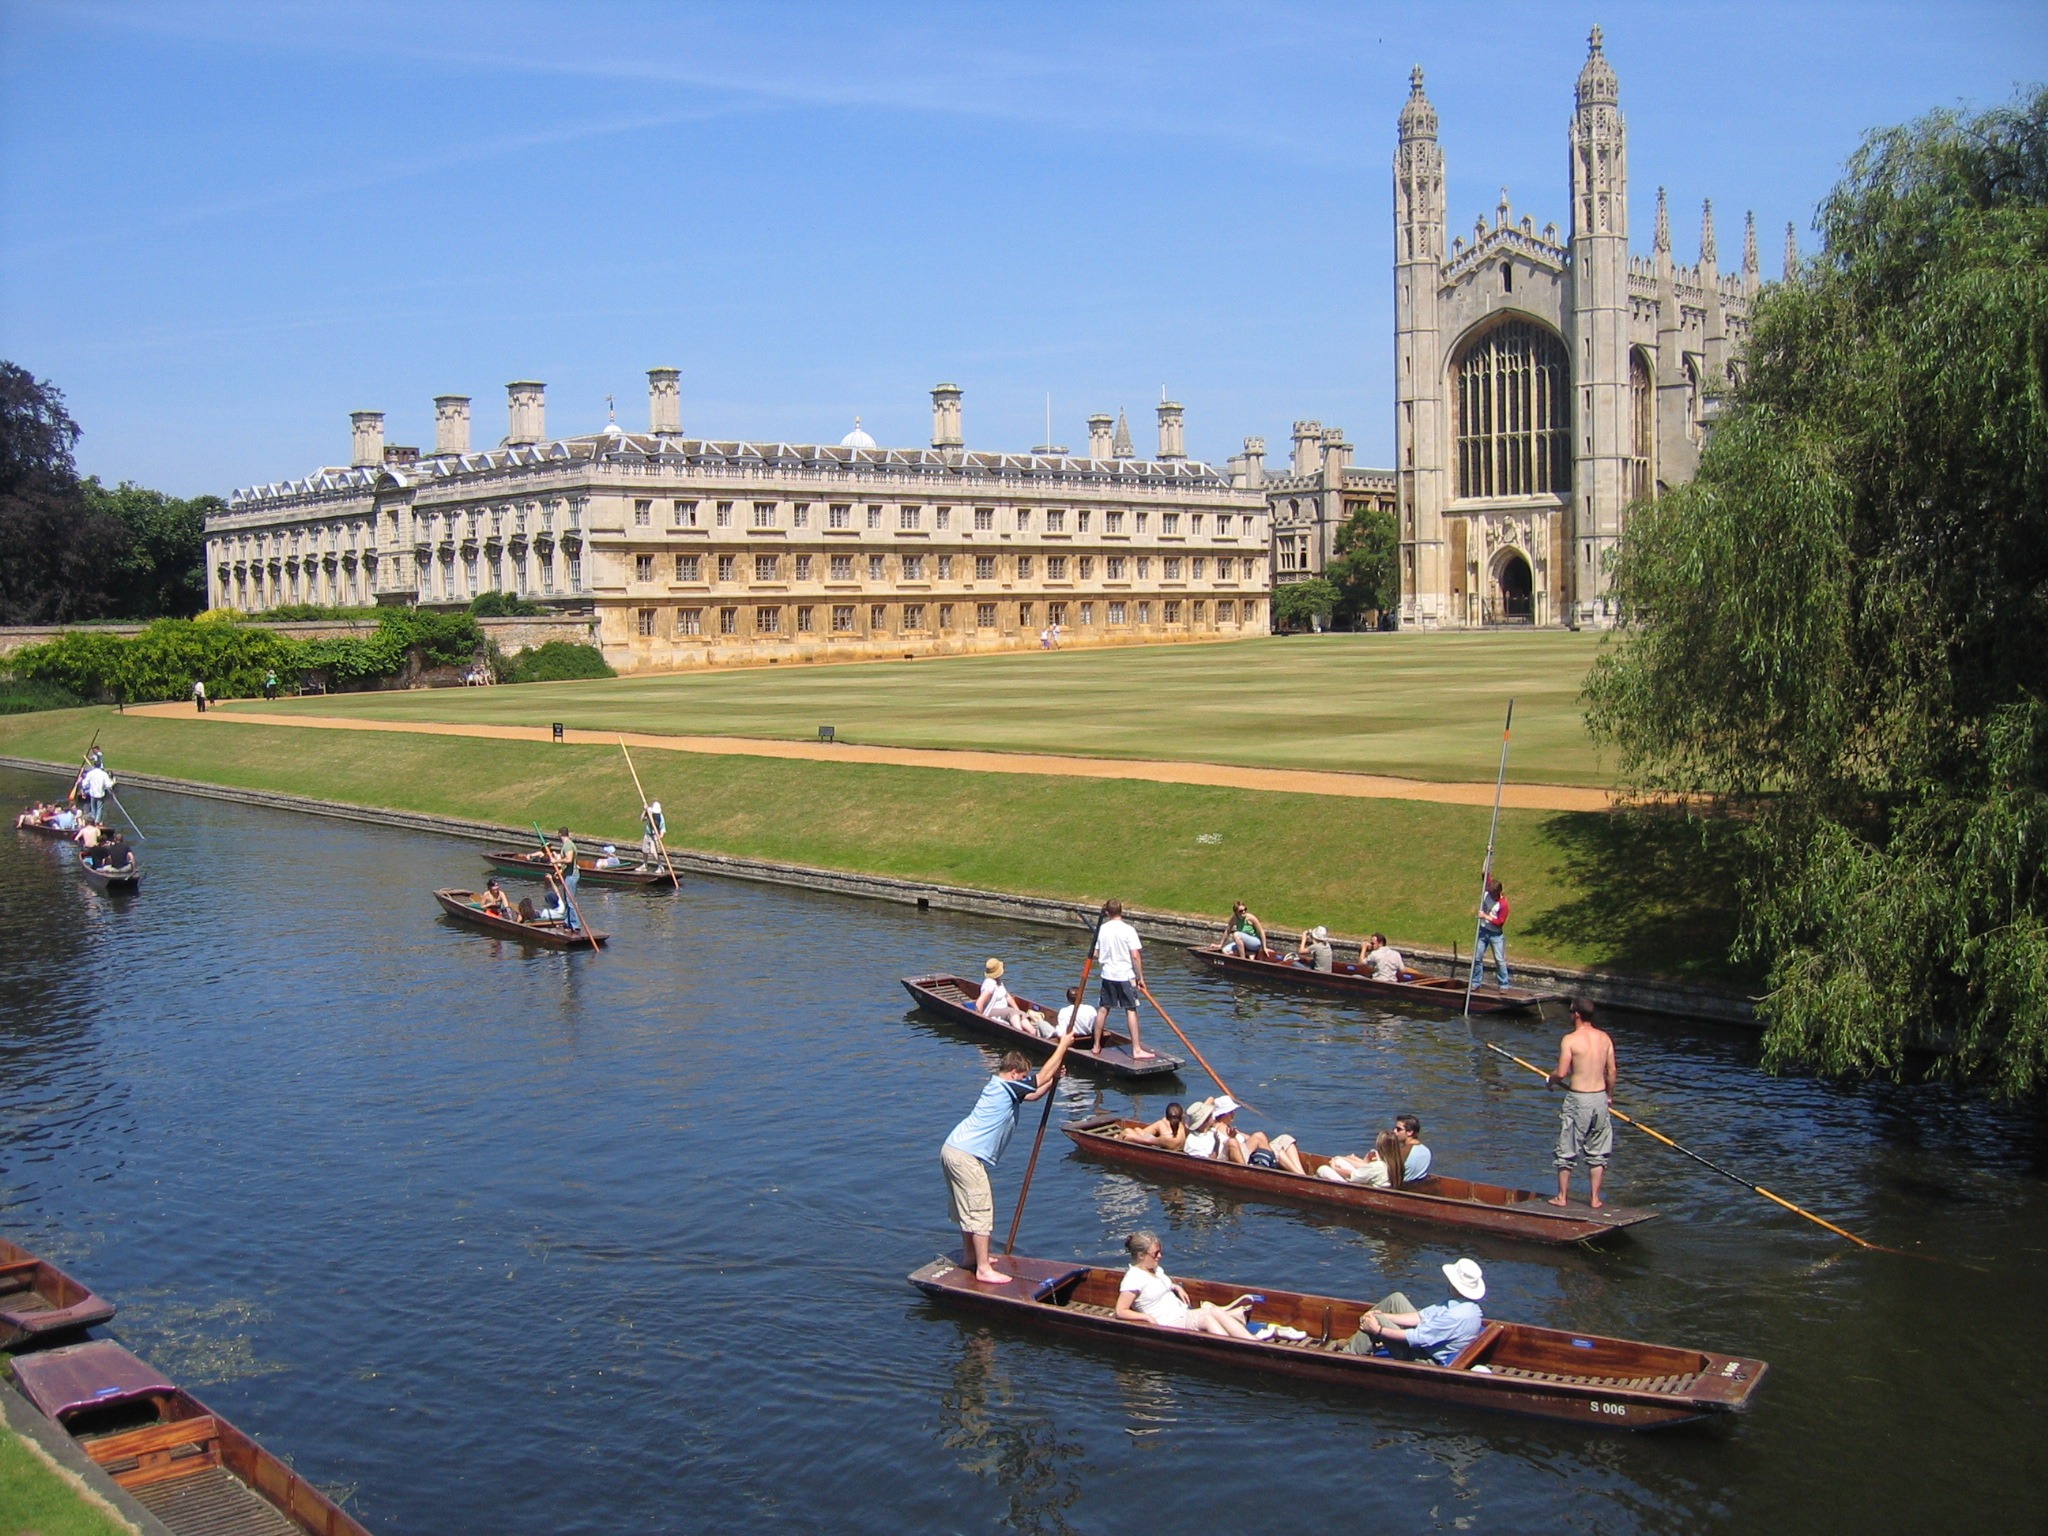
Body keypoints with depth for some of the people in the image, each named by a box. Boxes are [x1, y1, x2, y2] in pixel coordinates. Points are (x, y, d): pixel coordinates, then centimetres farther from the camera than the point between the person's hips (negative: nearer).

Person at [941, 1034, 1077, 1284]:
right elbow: (1042, 1077, -12)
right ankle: (984, 1270, -1)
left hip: (953, 1149, 10)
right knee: (980, 1210, -5)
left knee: (970, 1208, 22)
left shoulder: (997, 1087, 18)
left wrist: (1054, 1080, 18)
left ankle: (969, 1257, 35)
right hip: (965, 1157, -10)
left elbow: (1032, 1095, 31)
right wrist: (1063, 1045, -4)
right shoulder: (1006, 1087, -13)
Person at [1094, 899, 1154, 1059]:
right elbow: (1135, 956, -15)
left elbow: (1096, 954, 7)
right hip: (1125, 976, -4)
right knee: (1131, 1011, -2)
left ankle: (1096, 1046, 22)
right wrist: (1140, 977, -6)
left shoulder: (1102, 929, 0)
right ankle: (1136, 1050, -3)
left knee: (1104, 1009, 14)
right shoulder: (1128, 930, -12)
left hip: (1107, 975, 4)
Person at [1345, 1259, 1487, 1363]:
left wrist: (1379, 1330, -19)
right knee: (1396, 1298, 10)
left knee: (1376, 1322, -16)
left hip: (1427, 1362, -10)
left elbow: (1418, 1338, -27)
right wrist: (1384, 1316, -5)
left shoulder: (1456, 1316, -31)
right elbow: (1421, 1317, 1)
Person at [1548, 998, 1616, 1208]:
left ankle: (1562, 1196, 15)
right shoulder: (1604, 1038, 3)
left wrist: (1551, 1078, 7)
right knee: (1598, 1152, 14)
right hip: (1600, 1098, 5)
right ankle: (1596, 1198, 15)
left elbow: (1561, 1073, -15)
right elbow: (1611, 1071, 7)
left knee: (1567, 1151, 8)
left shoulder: (1570, 1040, -13)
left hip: (1577, 1099, -5)